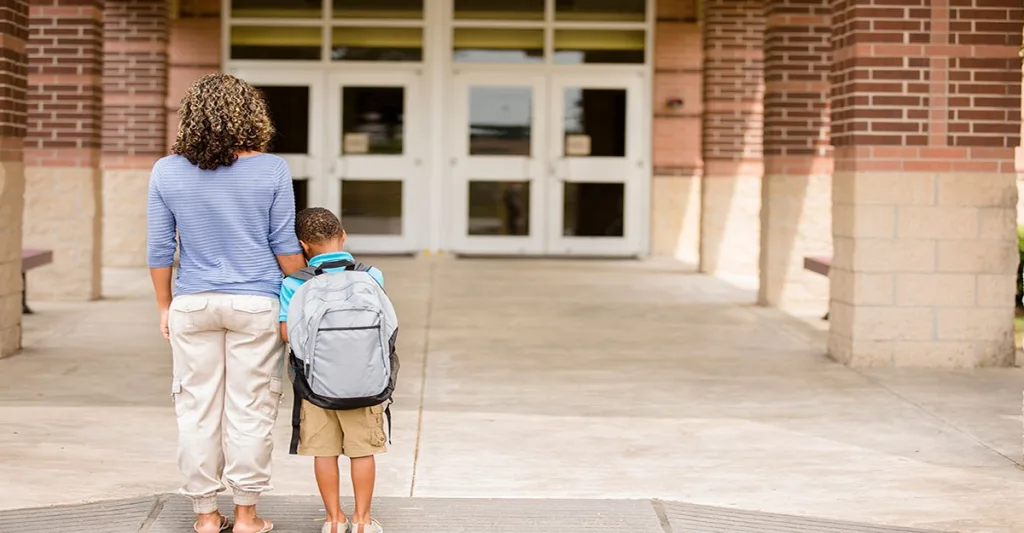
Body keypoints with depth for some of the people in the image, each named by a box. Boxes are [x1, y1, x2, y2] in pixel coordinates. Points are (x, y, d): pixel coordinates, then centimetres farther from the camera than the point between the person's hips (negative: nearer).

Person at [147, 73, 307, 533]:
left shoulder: (167, 172, -2)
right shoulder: (271, 171, -7)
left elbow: (160, 249, 2)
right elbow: (285, 248, -4)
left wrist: (165, 306, 13)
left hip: (192, 305, 2)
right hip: (255, 304, -2)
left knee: (197, 409, 9)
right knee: (249, 409, 6)